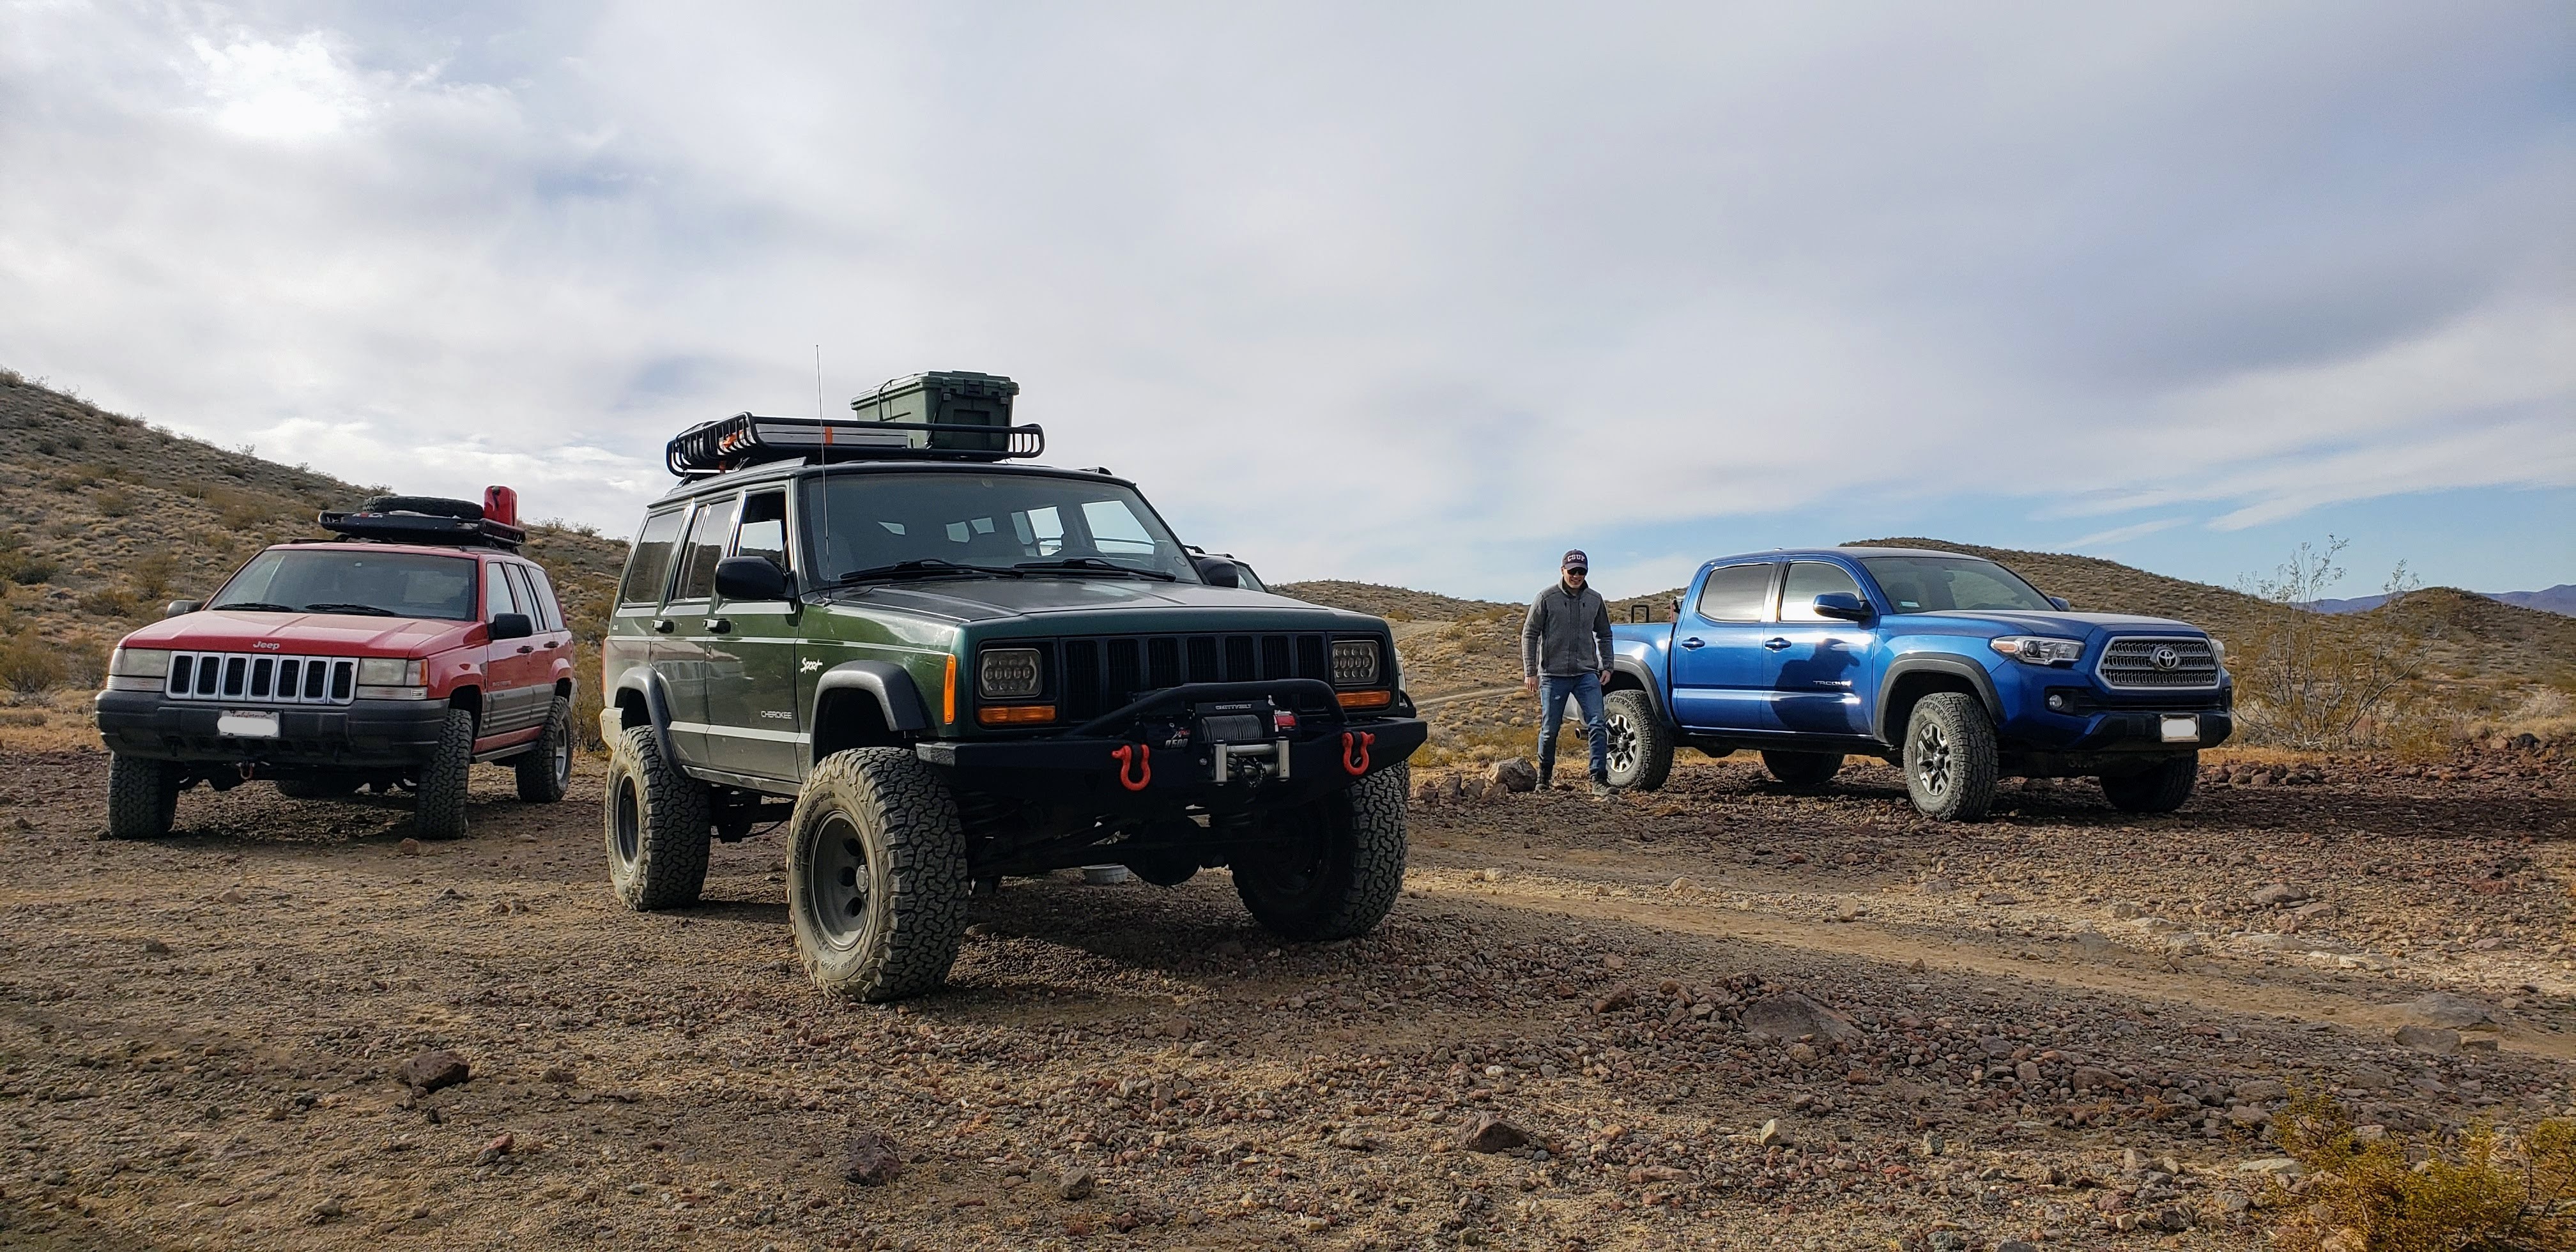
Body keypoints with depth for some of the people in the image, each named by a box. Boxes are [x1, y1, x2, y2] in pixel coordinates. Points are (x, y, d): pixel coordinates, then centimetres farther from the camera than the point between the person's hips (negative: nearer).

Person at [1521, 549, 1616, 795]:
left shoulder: (1594, 600, 9)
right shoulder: (1547, 598, -2)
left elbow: (1604, 635, 20)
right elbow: (1529, 634, 0)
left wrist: (1606, 666, 10)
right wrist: (1530, 671, -4)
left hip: (1587, 674, 2)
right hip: (1553, 675, -2)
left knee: (1597, 724, -11)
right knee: (1550, 729, 6)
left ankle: (1599, 779, -10)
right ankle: (1544, 777, 24)